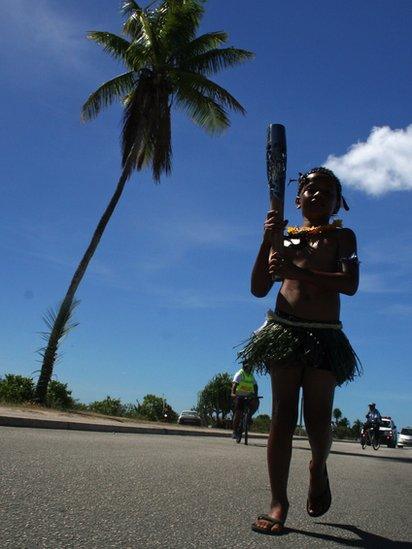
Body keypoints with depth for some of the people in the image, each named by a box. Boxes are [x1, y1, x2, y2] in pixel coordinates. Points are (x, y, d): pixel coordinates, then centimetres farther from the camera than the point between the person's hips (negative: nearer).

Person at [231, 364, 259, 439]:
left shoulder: (251, 376, 10)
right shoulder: (239, 374, -8)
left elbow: (255, 385, 2)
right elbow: (234, 384, -22)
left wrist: (255, 395, -17)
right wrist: (233, 393, -39)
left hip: (248, 396, 5)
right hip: (239, 396, -5)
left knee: (256, 402, -24)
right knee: (238, 413, -11)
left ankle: (249, 417, -3)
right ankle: (235, 432, -2)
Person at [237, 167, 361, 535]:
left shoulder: (342, 237, 11)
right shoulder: (285, 235, 14)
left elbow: (349, 284, -8)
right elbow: (258, 289, 5)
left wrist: (295, 272, -18)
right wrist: (267, 242, -7)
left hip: (326, 336, -1)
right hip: (284, 330, 1)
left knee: (318, 420, -1)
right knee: (283, 416, -3)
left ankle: (318, 469, 32)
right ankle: (278, 503, 3)